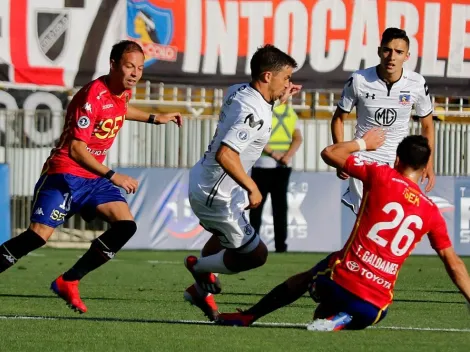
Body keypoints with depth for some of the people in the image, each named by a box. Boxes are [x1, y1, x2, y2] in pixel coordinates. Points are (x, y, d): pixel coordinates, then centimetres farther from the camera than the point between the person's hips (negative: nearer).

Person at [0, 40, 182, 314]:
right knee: (39, 235, -21)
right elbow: (75, 149, -28)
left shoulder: (123, 91, 5)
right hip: (65, 173, -8)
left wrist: (154, 118, 33)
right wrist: (112, 176, -34)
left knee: (126, 226, -9)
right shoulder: (92, 96, -22)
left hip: (95, 178, 8)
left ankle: (68, 282, -2)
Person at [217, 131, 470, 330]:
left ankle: (248, 316, 32)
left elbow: (330, 153, 5)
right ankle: (340, 321, -3)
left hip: (341, 280, -1)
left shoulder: (382, 176, -2)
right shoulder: (432, 212, 6)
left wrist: (363, 143, 23)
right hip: (376, 305, 1)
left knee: (304, 279, 34)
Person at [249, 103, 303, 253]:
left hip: (263, 165, -2)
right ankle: (281, 243, 3)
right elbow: (298, 139, -5)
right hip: (284, 166, 2)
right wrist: (287, 156, -13)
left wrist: (273, 154, -16)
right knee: (280, 205, 6)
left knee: (256, 204, 3)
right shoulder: (290, 112, 2)